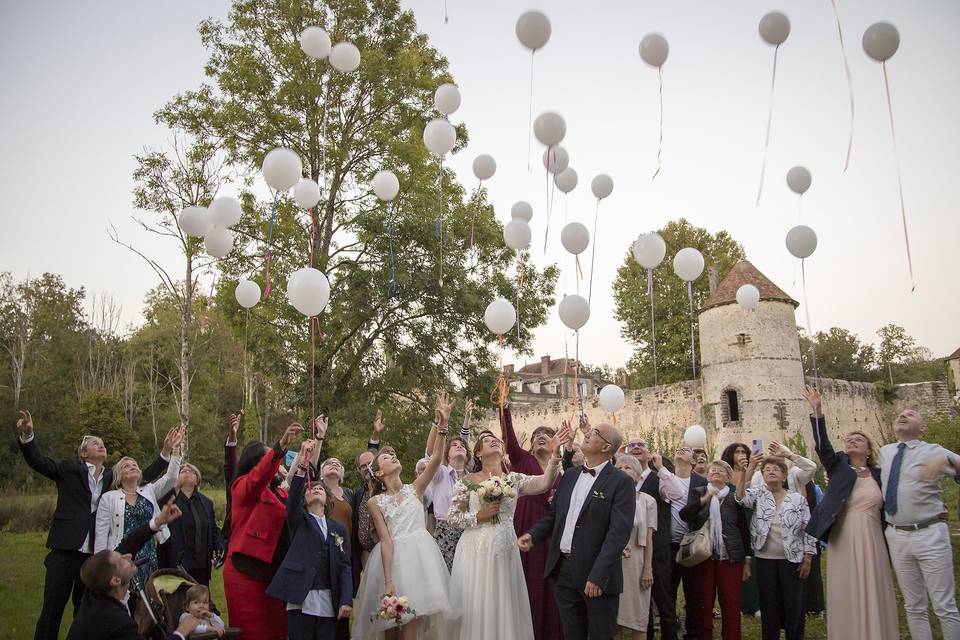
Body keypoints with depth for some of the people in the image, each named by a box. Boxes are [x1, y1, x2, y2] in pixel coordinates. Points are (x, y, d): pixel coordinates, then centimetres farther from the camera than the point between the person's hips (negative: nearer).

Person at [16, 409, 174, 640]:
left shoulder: (113, 477, 12)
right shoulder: (70, 469, 4)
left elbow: (143, 478, 12)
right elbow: (38, 461, -4)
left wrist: (166, 452, 3)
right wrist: (27, 435, -23)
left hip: (96, 554, 3)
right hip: (66, 551, -3)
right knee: (51, 610, 2)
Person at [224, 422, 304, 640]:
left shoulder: (279, 492, 18)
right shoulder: (243, 486, -6)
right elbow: (258, 477, -26)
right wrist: (281, 445, -39)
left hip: (273, 572, 7)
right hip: (246, 572, -7)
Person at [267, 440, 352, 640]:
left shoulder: (339, 529, 15)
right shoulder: (299, 521, 10)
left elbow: (344, 566, 9)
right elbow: (292, 498, -11)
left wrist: (346, 600, -5)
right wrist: (302, 460, -23)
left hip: (329, 602, 2)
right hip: (301, 600, -2)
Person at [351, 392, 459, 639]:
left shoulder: (414, 489, 10)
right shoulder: (375, 502, 5)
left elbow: (436, 458, -3)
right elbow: (386, 541, -4)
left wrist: (442, 425, -13)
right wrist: (388, 581, -13)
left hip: (423, 552, 2)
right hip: (395, 558, -2)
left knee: (416, 619, -1)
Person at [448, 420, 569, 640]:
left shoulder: (514, 479, 4)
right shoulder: (468, 481, -1)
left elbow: (544, 483, -13)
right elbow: (452, 517, 1)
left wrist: (555, 454, -26)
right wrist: (478, 516, -13)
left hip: (505, 550, 2)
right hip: (476, 550, -2)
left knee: (505, 607, 7)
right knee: (476, 608, 3)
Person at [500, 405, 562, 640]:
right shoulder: (522, 459, 3)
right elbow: (509, 436, -15)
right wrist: (504, 407, -26)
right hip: (524, 530, -4)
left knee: (546, 585, 5)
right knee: (526, 584, -4)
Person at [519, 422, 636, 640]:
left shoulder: (621, 482, -11)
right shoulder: (569, 476, 10)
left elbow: (619, 532, -18)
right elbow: (553, 514, 15)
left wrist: (598, 575, -24)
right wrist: (532, 535, -4)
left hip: (597, 574, -5)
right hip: (563, 569, 6)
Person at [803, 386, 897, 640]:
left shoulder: (877, 474, 11)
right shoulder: (839, 468, 5)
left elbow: (887, 508, 18)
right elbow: (822, 444, -10)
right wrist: (816, 410, -20)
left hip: (872, 541, 2)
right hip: (845, 541, -2)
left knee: (874, 596, 3)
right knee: (848, 597, 0)